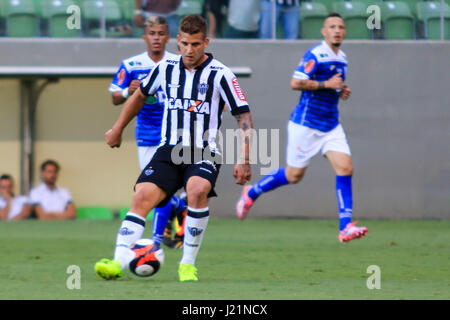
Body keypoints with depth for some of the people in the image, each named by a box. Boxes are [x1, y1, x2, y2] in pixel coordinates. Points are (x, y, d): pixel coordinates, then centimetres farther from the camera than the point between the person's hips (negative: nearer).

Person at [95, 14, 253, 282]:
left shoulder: (220, 75, -6)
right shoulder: (166, 68, 6)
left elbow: (244, 118, -5)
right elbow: (141, 95, 26)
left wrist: (244, 161, -14)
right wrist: (118, 129, 31)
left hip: (204, 154, -4)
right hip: (169, 150, 4)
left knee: (197, 190, -34)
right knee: (142, 197, -20)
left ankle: (188, 265, -20)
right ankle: (118, 262, -28)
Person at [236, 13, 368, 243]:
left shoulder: (342, 58, 12)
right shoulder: (315, 55, -14)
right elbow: (296, 83, -23)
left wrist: (341, 92, 7)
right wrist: (326, 84, -21)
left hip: (331, 126, 7)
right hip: (306, 125, -7)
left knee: (345, 168, -9)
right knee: (294, 175, 2)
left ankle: (345, 227, -10)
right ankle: (251, 193, 26)